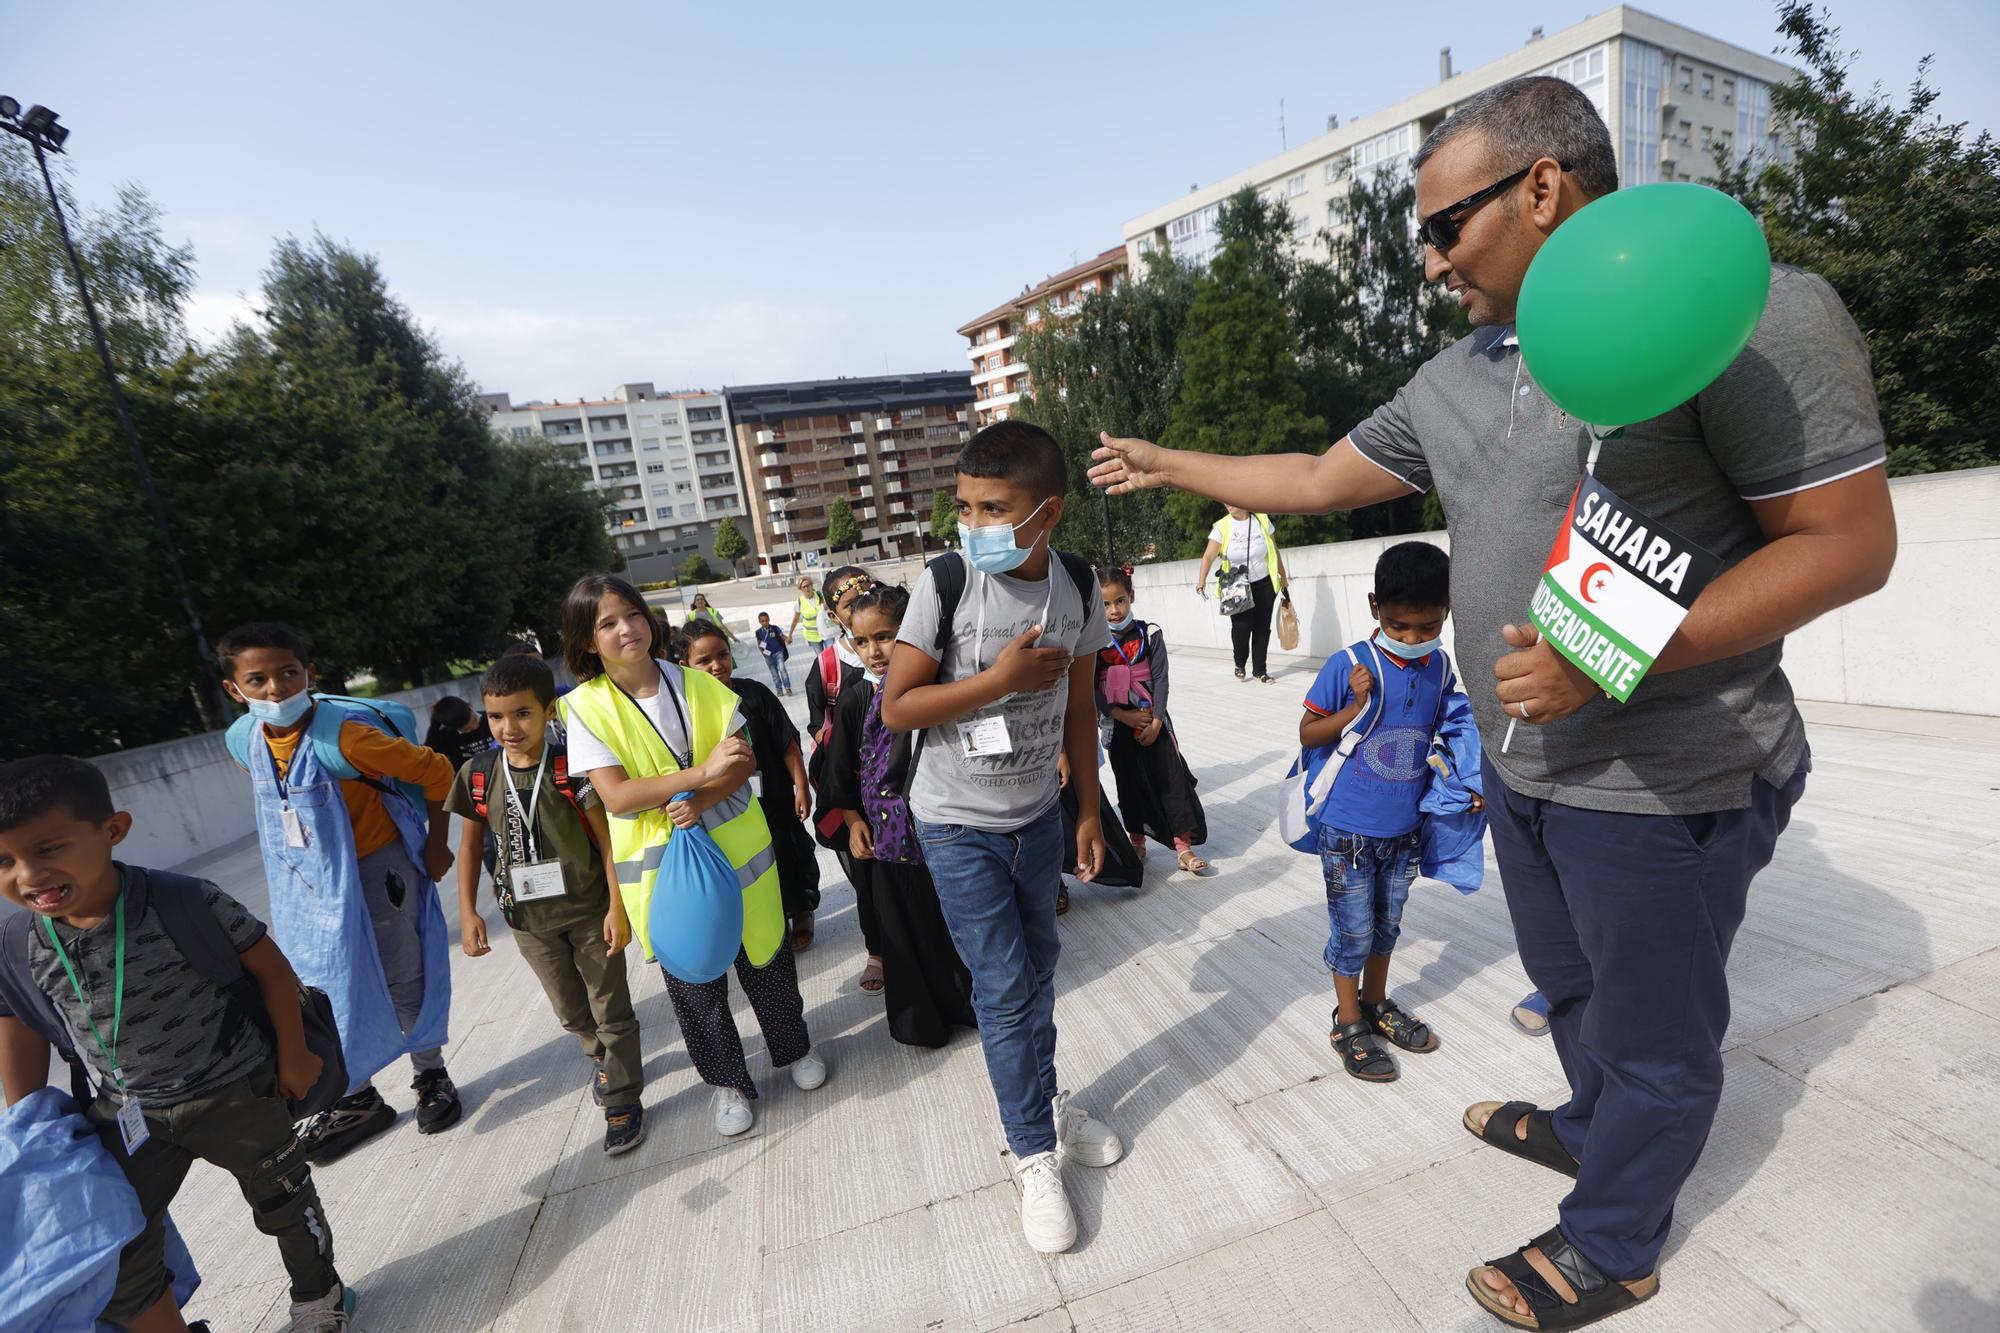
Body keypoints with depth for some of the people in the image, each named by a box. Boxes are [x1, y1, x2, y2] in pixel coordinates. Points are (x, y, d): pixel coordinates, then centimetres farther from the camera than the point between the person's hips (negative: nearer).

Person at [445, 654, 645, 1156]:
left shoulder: (570, 766, -19)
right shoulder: (477, 774, -7)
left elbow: (607, 837, -15)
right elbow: (470, 843, 5)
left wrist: (618, 906, -16)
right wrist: (467, 912, 0)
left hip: (590, 910, -4)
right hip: (529, 920, 4)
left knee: (611, 1010, 8)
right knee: (571, 1012, 23)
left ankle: (622, 1100, 26)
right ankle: (604, 1059, 51)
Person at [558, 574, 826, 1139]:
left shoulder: (698, 684, -3)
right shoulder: (585, 707, -9)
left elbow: (745, 761, -5)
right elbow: (616, 796, -17)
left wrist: (699, 803, -22)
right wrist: (704, 770, -26)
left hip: (735, 847, 1)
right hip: (661, 866, -1)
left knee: (766, 955, 14)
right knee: (694, 981, 13)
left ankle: (793, 1048, 40)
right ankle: (727, 1081, 37)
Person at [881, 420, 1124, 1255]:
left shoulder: (1078, 586, -7)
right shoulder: (944, 582, -18)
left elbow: (1078, 705, 3)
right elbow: (896, 708, -16)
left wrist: (1089, 810, 7)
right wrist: (1001, 678, -25)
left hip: (1039, 813, 4)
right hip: (958, 825, -4)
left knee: (1038, 967, 19)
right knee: (1003, 987, 3)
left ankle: (1042, 1096, 44)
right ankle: (1034, 1153, 26)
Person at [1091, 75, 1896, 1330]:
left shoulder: (1742, 310, -16)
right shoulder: (1458, 376, 5)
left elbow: (1851, 542, -17)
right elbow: (1319, 479, 11)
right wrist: (1167, 463, 14)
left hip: (1667, 786, -6)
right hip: (1524, 764, 7)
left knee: (1653, 1030, 16)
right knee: (1574, 985, 27)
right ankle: (1594, 1127, 55)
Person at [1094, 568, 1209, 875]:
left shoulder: (1149, 634, -5)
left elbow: (1160, 680, -7)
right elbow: (1091, 688, -8)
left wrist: (1155, 722, -13)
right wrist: (1124, 715, -14)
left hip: (1153, 720, -1)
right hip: (1118, 724, 1)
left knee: (1171, 780, -2)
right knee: (1129, 783, 12)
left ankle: (1183, 847, 6)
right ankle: (1137, 841, 29)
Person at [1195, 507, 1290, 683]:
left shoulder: (1262, 520, -1)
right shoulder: (1222, 526, -7)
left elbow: (1275, 551, 8)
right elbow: (1209, 555, -16)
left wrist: (1283, 578, 12)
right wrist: (1202, 580, -32)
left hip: (1263, 584, 2)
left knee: (1262, 627, 4)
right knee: (1241, 626, -10)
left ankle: (1260, 670, 19)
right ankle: (1239, 664, 17)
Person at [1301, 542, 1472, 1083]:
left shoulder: (1440, 667, -2)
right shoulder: (1348, 665, -18)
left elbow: (1443, 734, 13)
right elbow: (1307, 734, -11)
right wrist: (1355, 708, -26)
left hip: (1405, 829, 5)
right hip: (1348, 829, -5)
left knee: (1387, 923, 22)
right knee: (1353, 931, 8)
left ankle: (1376, 1002, 44)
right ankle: (1349, 1022, 28)